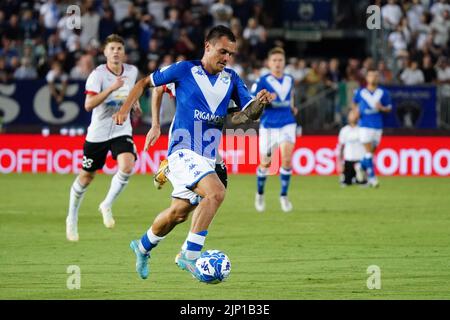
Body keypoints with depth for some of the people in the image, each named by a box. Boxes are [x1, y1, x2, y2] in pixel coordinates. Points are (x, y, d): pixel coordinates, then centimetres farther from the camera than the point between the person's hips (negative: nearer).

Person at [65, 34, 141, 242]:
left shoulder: (132, 71, 1)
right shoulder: (98, 74, -15)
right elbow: (88, 104, -27)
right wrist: (112, 88, -34)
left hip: (122, 131, 3)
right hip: (98, 132, -3)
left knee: (127, 167, -24)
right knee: (86, 177, 8)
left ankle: (107, 205, -1)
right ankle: (72, 218, 30)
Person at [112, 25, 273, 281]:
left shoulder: (231, 79, 8)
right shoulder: (185, 70, -5)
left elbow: (250, 113, 3)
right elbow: (145, 82, 6)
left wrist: (260, 102, -19)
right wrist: (125, 109, -5)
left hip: (208, 157, 6)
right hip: (184, 151, -6)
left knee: (179, 213, 14)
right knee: (216, 192, -28)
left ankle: (143, 247, 40)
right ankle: (190, 255, -24)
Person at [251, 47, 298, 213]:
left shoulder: (289, 80, 7)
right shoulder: (262, 82, -7)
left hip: (287, 124, 2)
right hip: (268, 126, -2)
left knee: (287, 159, -19)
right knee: (265, 164, 8)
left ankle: (284, 195, -4)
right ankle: (260, 194, 34)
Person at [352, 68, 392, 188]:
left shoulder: (383, 93, 3)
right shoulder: (360, 92, 2)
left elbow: (389, 108, 8)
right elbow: (354, 103, 19)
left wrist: (382, 108, -13)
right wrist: (356, 110, -1)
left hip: (378, 126, 2)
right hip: (365, 125, -2)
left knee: (372, 151, 9)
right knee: (368, 151, -11)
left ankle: (361, 166, 36)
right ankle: (372, 177, -11)